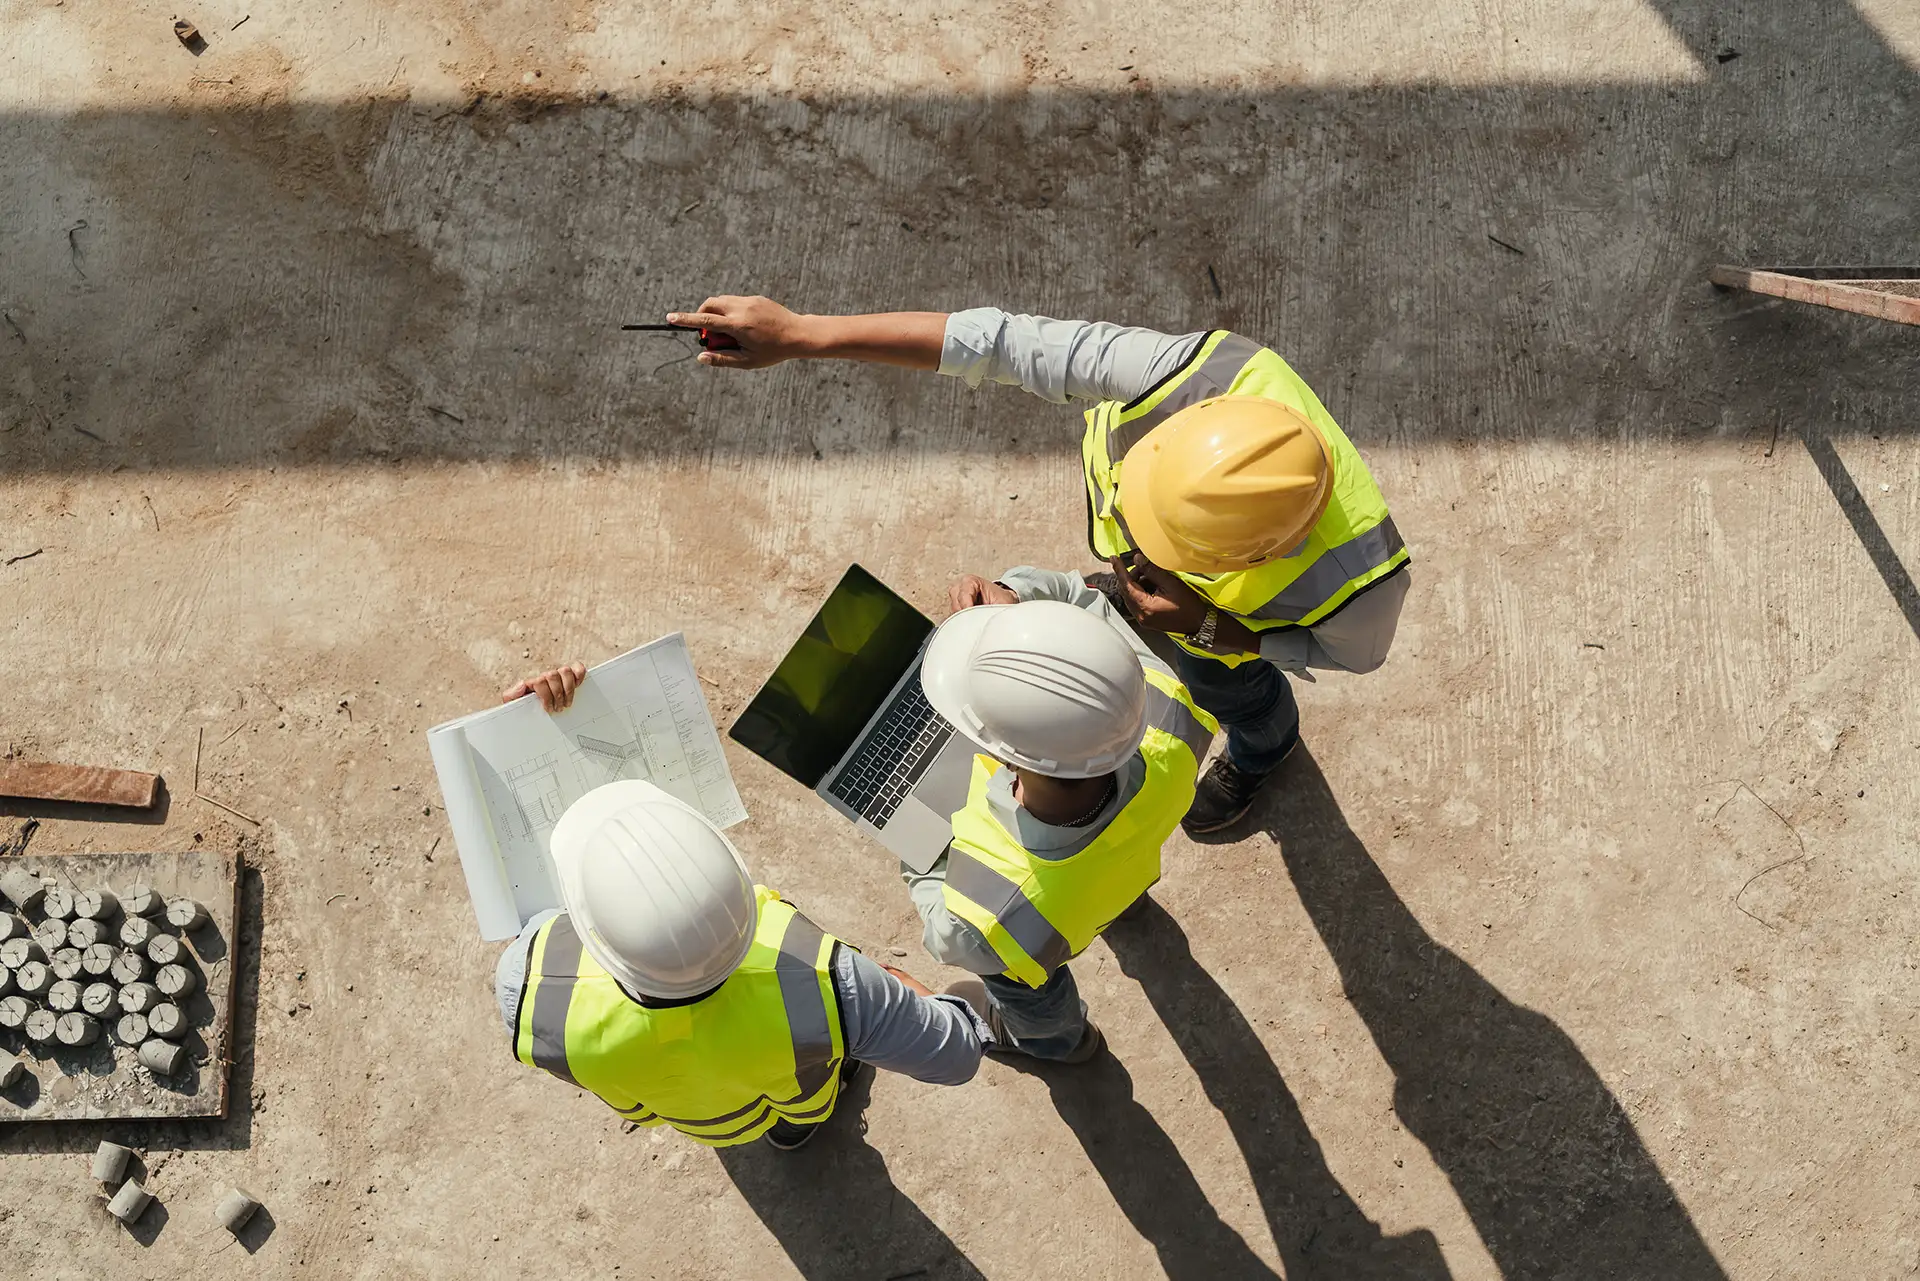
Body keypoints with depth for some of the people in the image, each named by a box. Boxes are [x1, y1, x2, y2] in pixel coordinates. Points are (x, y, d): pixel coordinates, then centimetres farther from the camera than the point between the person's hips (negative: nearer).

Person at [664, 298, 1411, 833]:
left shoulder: (1359, 582, -48)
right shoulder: (1206, 373, -49)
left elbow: (1356, 651, -21)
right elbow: (1002, 343, -45)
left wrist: (1205, 627, -35)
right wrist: (798, 335, -47)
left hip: (1233, 610, -1)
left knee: (1225, 686, 30)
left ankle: (1262, 748, 69)